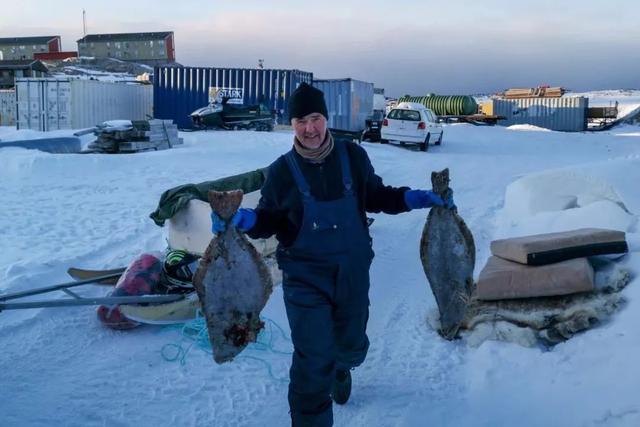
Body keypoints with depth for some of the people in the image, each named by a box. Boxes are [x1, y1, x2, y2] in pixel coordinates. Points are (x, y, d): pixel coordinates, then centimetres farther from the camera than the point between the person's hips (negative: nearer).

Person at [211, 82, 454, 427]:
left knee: (352, 347, 21)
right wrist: (243, 219, -21)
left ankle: (339, 369, 59)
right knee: (313, 359, -7)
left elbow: (375, 197, 7)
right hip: (305, 277, -2)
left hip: (353, 272, 3)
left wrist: (414, 199, -6)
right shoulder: (282, 171, -9)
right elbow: (269, 219, -1)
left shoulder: (353, 156, -6)